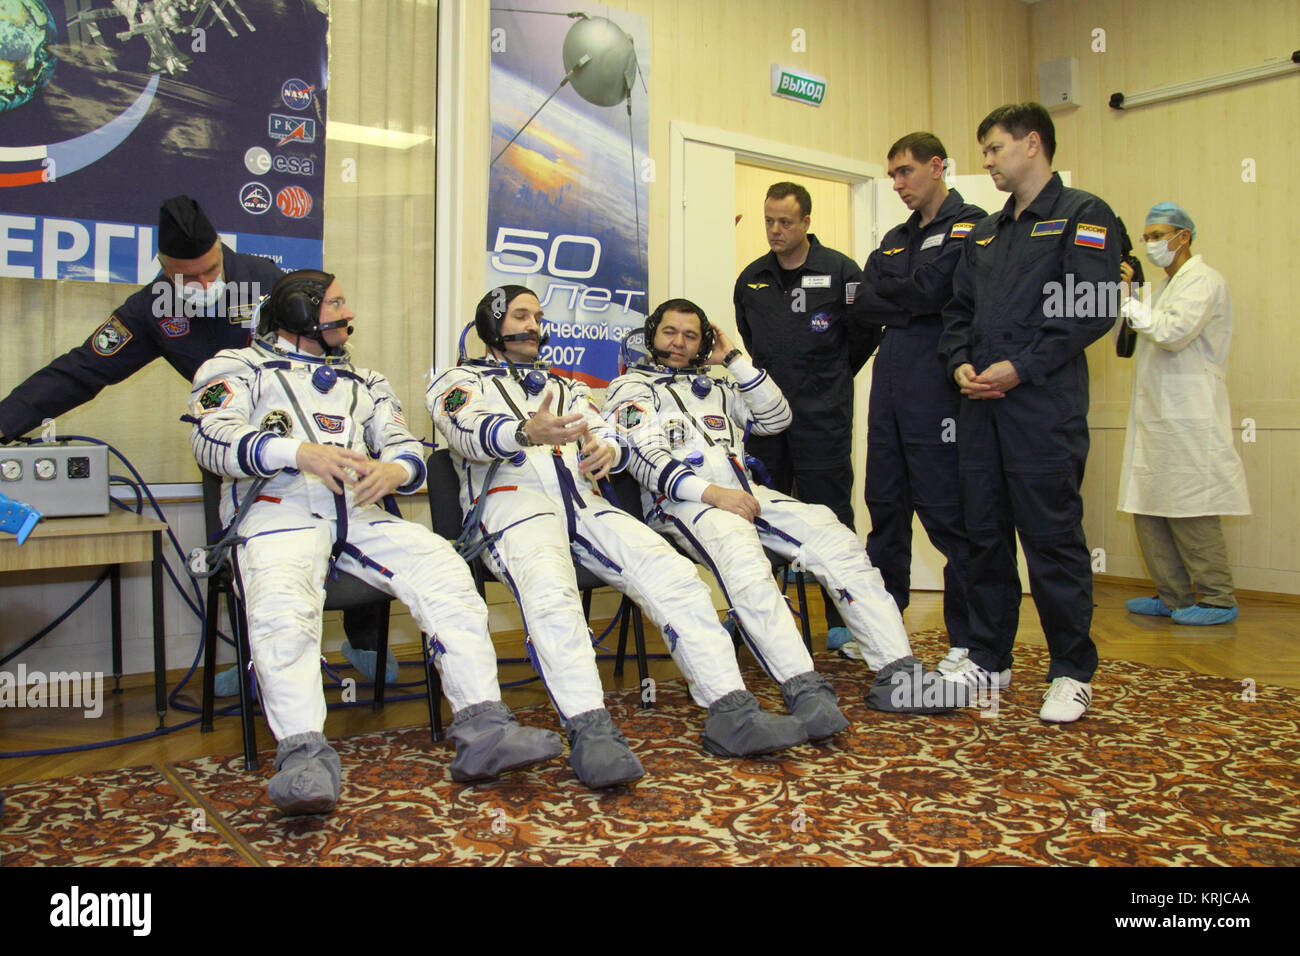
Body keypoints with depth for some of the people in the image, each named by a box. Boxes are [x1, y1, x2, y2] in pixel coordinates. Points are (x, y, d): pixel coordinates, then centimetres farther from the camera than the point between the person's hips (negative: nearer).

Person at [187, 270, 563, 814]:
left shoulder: (363, 382, 31)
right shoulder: (238, 367, 17)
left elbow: (405, 445, 17)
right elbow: (212, 437, -2)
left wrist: (394, 469, -11)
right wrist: (299, 451, -21)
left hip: (360, 513, 4)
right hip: (279, 509, -3)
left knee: (444, 570, -22)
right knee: (281, 602, -36)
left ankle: (482, 730, -28)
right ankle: (304, 757, -42)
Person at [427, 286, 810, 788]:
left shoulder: (564, 387, 34)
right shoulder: (461, 381, 18)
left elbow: (606, 432, 19)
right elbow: (470, 432, -6)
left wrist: (607, 449, -9)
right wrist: (527, 432, -30)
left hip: (582, 502, 4)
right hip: (513, 500, -4)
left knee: (673, 572, -21)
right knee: (550, 590, -38)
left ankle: (731, 713, -25)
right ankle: (591, 733, -45)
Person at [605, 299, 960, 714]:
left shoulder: (715, 387, 31)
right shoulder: (632, 386, 13)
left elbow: (777, 418, 22)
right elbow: (643, 456, -5)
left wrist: (734, 358, 19)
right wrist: (710, 493, -19)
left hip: (743, 492, 6)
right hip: (678, 501, -5)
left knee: (831, 533, -17)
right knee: (738, 547, -39)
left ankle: (897, 674, -21)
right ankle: (802, 687, -47)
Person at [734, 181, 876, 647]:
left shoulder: (840, 271, -4)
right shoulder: (751, 279, 10)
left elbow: (863, 335, 1)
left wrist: (829, 378, 8)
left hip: (823, 416, -4)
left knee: (829, 514, -1)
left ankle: (843, 618, 9)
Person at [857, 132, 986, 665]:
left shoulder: (969, 227, -2)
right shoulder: (897, 238, 22)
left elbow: (930, 289, -16)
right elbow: (865, 299, 9)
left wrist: (886, 292, 1)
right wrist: (911, 305, -6)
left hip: (934, 390, -7)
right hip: (888, 387, 8)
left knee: (946, 512, -6)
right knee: (885, 507, 12)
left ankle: (969, 638, 5)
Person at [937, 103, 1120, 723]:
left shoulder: (1082, 215, 0)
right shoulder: (985, 234, 21)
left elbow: (1092, 308, -11)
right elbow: (958, 310, 20)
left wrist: (1020, 367, -16)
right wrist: (961, 364, 0)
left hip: (1043, 405, -6)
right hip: (980, 407, 7)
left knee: (1053, 538, -3)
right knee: (985, 536, 10)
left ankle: (1072, 672, 10)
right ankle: (988, 659, 22)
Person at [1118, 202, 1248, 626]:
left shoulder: (1204, 281, -5)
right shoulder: (1167, 285, 23)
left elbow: (1172, 333, -20)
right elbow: (1127, 340, 23)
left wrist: (1126, 301, -12)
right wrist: (1123, 290, 13)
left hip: (1187, 415, -9)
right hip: (1156, 414, 9)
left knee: (1190, 509, -7)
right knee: (1150, 509, 8)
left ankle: (1218, 599, 3)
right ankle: (1173, 596, 16)